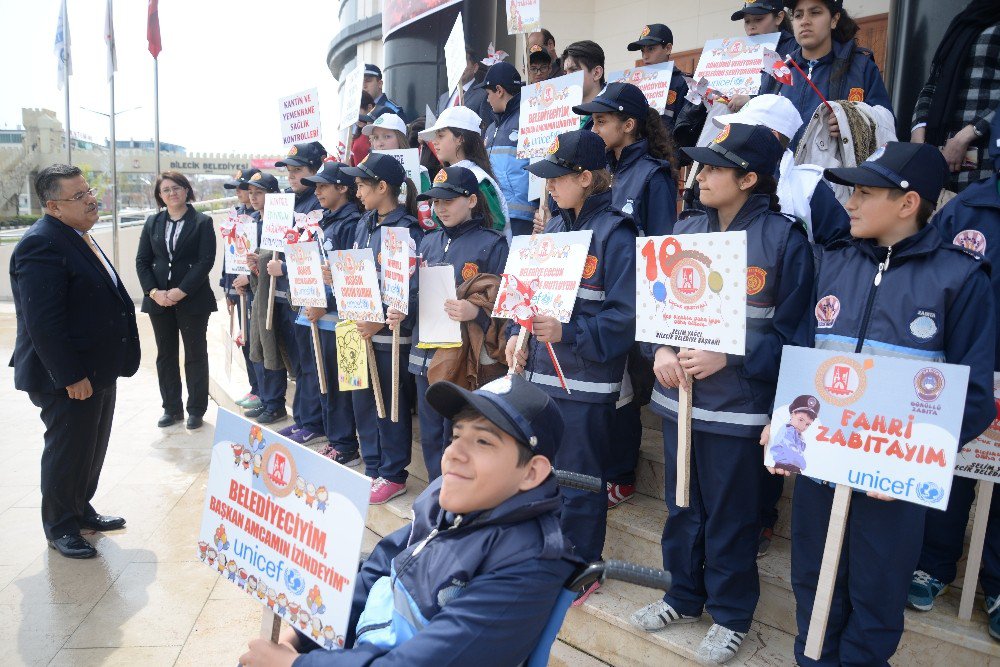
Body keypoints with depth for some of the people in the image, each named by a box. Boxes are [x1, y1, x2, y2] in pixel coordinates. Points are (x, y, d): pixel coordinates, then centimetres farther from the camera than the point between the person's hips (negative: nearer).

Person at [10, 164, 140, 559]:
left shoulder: (78, 235, 11)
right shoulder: (41, 245, -21)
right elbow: (43, 322, -25)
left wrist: (110, 364, 19)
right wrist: (70, 377, -24)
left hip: (98, 370, 9)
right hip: (68, 377, -9)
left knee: (92, 448, 20)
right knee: (67, 451, 7)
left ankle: (81, 510, 38)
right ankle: (59, 527, 25)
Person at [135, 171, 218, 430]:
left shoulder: (202, 222, -3)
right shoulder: (153, 222, 10)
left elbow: (206, 261, -11)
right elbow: (142, 260, 6)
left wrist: (181, 291, -17)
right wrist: (153, 291, -9)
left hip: (192, 299, -4)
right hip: (159, 300, 4)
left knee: (195, 355, 5)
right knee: (165, 355, 11)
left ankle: (196, 409, 15)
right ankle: (171, 408, 22)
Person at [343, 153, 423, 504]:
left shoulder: (406, 230, -15)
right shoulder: (365, 224, 9)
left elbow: (415, 291, -19)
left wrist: (382, 322, -23)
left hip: (390, 333, -8)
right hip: (361, 327, 8)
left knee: (390, 405, 5)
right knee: (362, 400, 15)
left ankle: (393, 475, 21)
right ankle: (372, 469, 30)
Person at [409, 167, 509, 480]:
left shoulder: (492, 243, -6)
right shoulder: (429, 242, 13)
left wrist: (475, 312, -27)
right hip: (425, 352, 6)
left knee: (456, 438, 1)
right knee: (430, 435, 14)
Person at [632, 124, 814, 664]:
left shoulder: (784, 240, -9)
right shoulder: (685, 230, 6)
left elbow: (791, 330, -10)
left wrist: (727, 359, -21)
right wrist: (659, 351, -10)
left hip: (737, 403, -5)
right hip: (678, 393, 5)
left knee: (730, 514, 10)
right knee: (681, 503, 19)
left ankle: (731, 614, 31)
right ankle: (685, 595, 39)